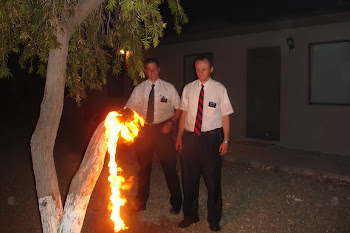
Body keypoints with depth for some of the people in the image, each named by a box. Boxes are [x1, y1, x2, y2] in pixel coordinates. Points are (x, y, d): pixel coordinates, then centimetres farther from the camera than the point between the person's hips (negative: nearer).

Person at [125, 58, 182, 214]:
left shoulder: (168, 87, 2)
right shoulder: (139, 89, 6)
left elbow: (179, 108, 5)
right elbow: (129, 110, 7)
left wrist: (171, 122, -11)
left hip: (163, 129, -2)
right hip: (144, 130, 2)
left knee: (169, 166, 3)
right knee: (143, 167, 13)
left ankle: (176, 203, 22)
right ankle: (140, 202, 31)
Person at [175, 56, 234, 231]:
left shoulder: (219, 89, -1)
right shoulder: (188, 89, 7)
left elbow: (225, 116, -1)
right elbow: (184, 113, 10)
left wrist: (226, 140, -6)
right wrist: (179, 137, 6)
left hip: (211, 138, -2)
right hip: (190, 137, 3)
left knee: (212, 179, 7)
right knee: (189, 178, 11)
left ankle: (214, 219, 26)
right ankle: (190, 215, 31)